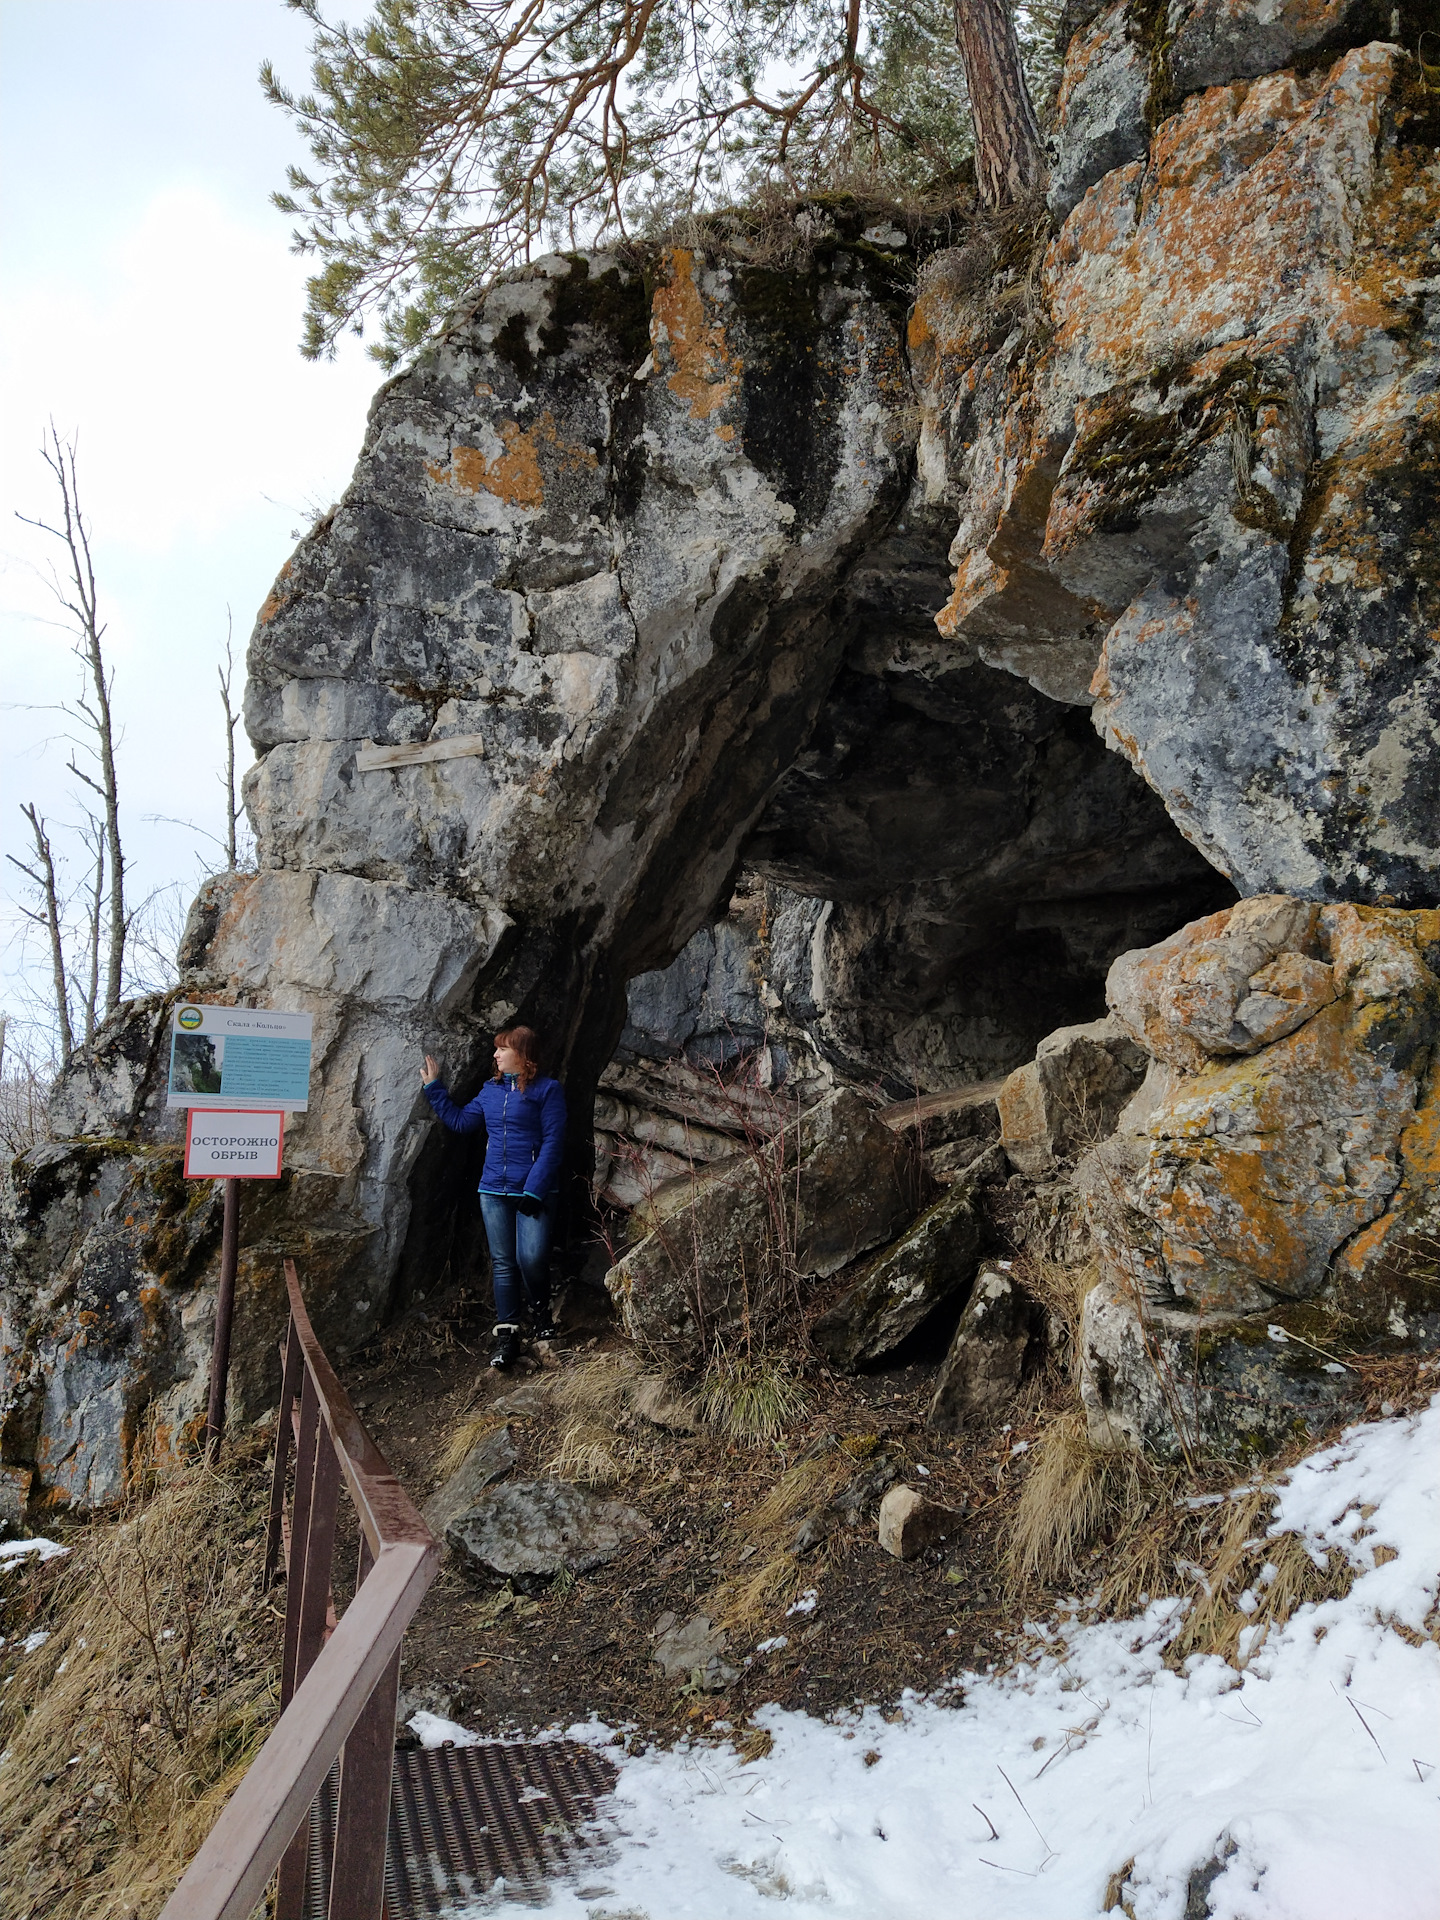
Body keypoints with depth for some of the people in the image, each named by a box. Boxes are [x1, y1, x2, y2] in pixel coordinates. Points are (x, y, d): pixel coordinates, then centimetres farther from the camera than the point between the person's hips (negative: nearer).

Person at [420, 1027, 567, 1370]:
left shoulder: (547, 1089, -6)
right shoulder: (490, 1091, 13)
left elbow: (552, 1141, -11)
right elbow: (460, 1121, 21)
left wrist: (534, 1189, -17)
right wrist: (434, 1088, 19)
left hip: (534, 1191, -6)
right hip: (494, 1190, 6)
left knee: (531, 1258, -14)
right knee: (503, 1262, 7)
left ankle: (540, 1311, 15)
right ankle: (507, 1334, 13)